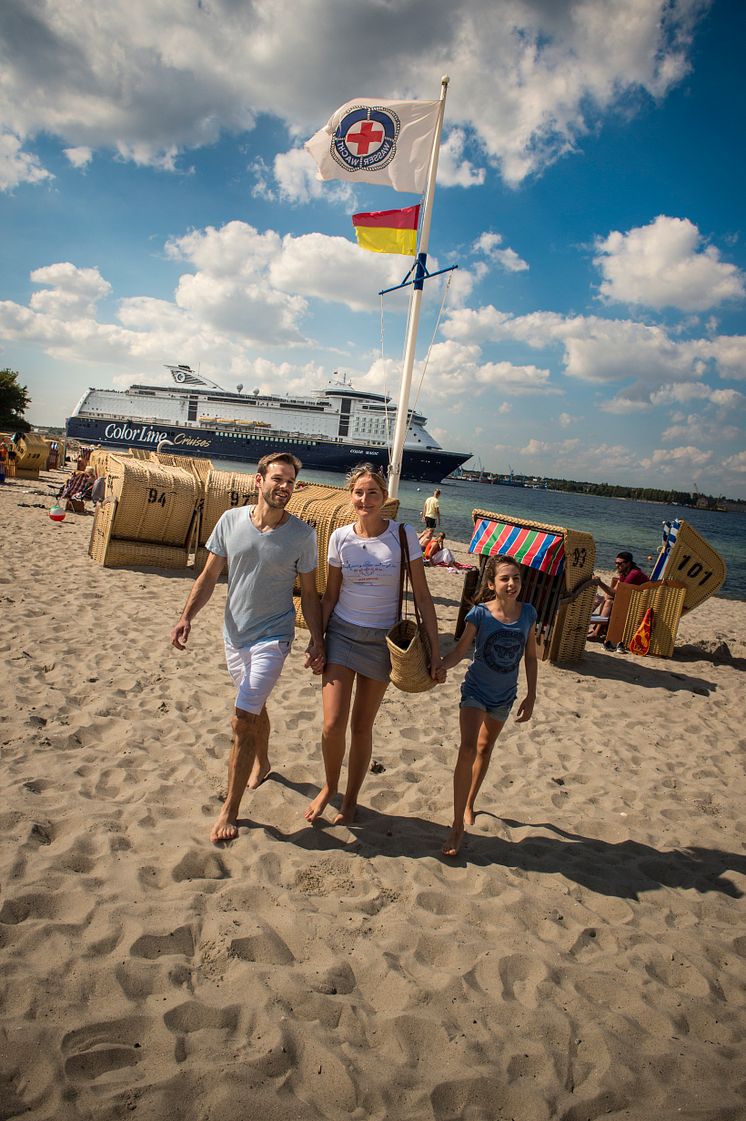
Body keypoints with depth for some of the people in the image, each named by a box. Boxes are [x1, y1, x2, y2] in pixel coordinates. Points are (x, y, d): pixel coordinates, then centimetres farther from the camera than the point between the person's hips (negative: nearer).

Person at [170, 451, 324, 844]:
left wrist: (317, 641, -7)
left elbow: (309, 594, -3)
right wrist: (187, 616, -9)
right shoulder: (231, 520, -5)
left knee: (243, 719, -10)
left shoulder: (302, 535, -11)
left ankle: (230, 809, 3)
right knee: (254, 706, 23)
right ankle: (261, 763, 50)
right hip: (234, 634, 4)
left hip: (272, 637, -4)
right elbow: (209, 576, 2)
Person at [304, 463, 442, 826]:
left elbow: (422, 595, -6)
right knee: (333, 724, -8)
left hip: (382, 640, -1)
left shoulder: (403, 535, -9)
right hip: (342, 633, 1)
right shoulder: (340, 537, -3)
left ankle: (350, 800, 30)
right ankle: (329, 786, 22)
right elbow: (330, 595, 5)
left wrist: (434, 648, -9)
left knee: (361, 727, 8)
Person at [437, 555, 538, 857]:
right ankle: (458, 825, -11)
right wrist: (441, 666, -34)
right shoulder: (480, 613, -17)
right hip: (476, 691, -4)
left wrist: (531, 696, 3)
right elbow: (460, 649, -15)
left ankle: (469, 803, 42)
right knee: (468, 749, -19)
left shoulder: (527, 613, -8)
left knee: (485, 748, 21)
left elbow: (530, 657, 1)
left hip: (505, 696, 4)